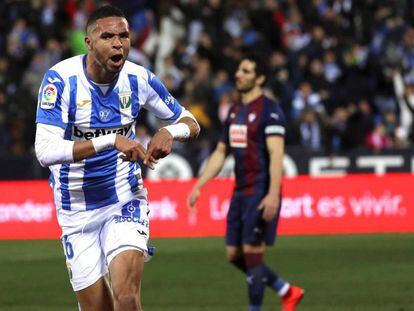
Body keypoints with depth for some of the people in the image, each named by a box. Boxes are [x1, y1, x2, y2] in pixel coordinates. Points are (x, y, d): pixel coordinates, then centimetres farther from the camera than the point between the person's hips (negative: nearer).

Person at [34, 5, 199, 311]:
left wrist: (170, 132, -17)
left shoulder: (138, 78, -7)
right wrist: (111, 140, -36)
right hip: (76, 211, -1)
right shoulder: (62, 78, -18)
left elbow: (190, 123, 7)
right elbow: (45, 151, -29)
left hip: (125, 200, 1)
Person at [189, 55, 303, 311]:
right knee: (235, 255, 9)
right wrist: (198, 186, 15)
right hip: (241, 193, 9)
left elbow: (276, 155, -19)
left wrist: (273, 195, -28)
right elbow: (220, 153, 21)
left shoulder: (269, 110, -11)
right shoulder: (235, 111, 15)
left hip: (261, 192, -9)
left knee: (252, 253, -8)